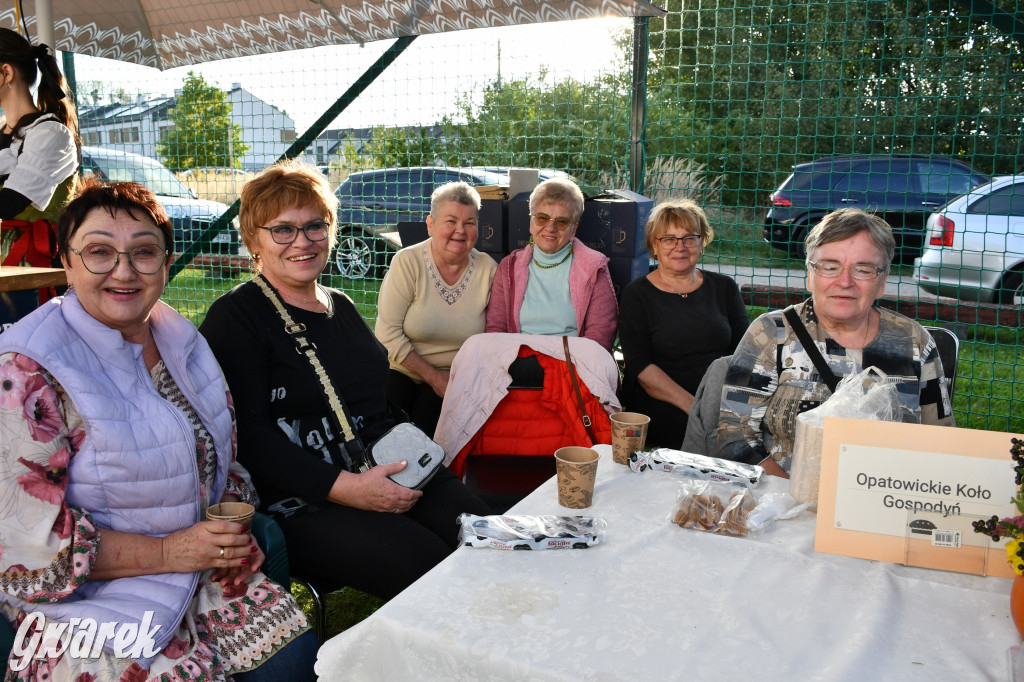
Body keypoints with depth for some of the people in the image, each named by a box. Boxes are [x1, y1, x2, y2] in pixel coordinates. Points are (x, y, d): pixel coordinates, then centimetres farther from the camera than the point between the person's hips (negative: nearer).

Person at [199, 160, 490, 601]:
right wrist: (345, 487, -21)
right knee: (427, 565, -26)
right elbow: (248, 435, -13)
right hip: (301, 503, -6)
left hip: (389, 473, 7)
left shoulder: (340, 307, 20)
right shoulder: (235, 318, -3)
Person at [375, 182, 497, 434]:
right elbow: (388, 334, -11)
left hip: (457, 382, 2)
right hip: (403, 373, -1)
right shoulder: (407, 262, -8)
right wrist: (434, 377, -14)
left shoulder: (488, 269, -1)